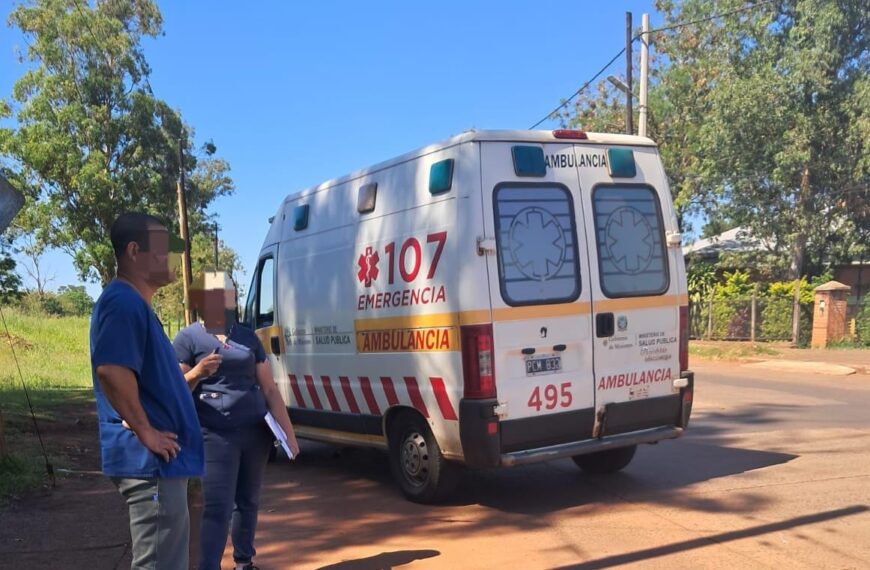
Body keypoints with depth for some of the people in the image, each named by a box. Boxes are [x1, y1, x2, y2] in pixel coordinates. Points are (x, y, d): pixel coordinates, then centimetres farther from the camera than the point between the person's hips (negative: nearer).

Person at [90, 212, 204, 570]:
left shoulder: (136, 304, 17)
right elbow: (111, 369, -31)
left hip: (158, 460, 11)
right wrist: (145, 431, -24)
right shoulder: (124, 302, -16)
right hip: (150, 461, -11)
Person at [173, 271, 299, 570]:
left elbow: (270, 389, 11)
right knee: (218, 507, -10)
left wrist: (289, 432, 6)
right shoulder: (188, 338, -1)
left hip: (256, 432, 5)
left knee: (248, 502, 13)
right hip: (216, 435, -4)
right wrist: (197, 373, -23)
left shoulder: (248, 336, 11)